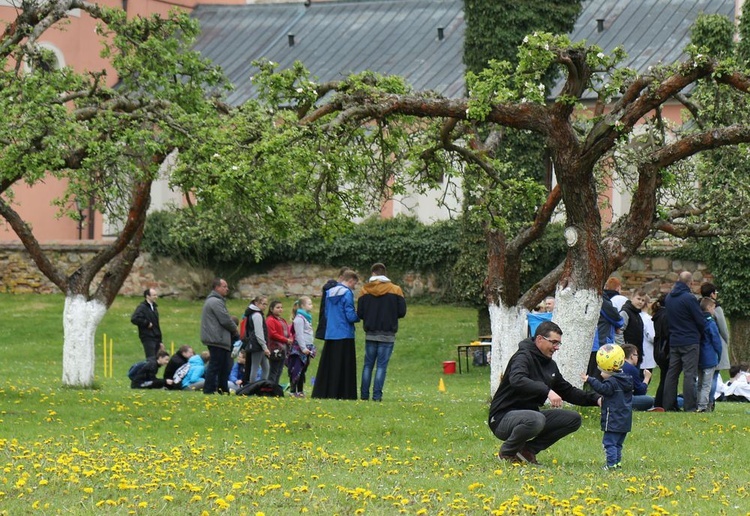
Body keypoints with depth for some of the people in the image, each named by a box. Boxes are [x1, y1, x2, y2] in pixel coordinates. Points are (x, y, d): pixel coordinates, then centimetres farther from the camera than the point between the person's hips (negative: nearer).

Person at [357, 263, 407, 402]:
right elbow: (402, 312, -3)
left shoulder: (365, 290, -1)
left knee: (368, 364, 11)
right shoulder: (395, 290, -4)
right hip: (387, 335, -2)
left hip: (370, 334, 2)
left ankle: (364, 394, 9)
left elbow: (359, 313, -2)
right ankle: (377, 394, -6)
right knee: (382, 365, 0)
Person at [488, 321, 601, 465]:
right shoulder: (523, 357, -15)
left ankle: (528, 449, 0)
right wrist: (547, 391, -45)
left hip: (530, 414, 9)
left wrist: (595, 399, 5)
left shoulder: (550, 365, 13)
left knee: (574, 419, -2)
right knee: (536, 419, -40)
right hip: (504, 417, -9)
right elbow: (516, 379, -37)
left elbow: (568, 392, 20)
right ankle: (507, 453, -12)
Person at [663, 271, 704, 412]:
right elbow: (700, 321, -10)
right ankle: (690, 406, -9)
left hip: (674, 341, 6)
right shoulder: (689, 298, -15)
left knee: (672, 373, 11)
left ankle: (668, 404, 11)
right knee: (689, 374, -6)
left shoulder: (669, 298, 7)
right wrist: (702, 335, 7)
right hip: (690, 341, -6)